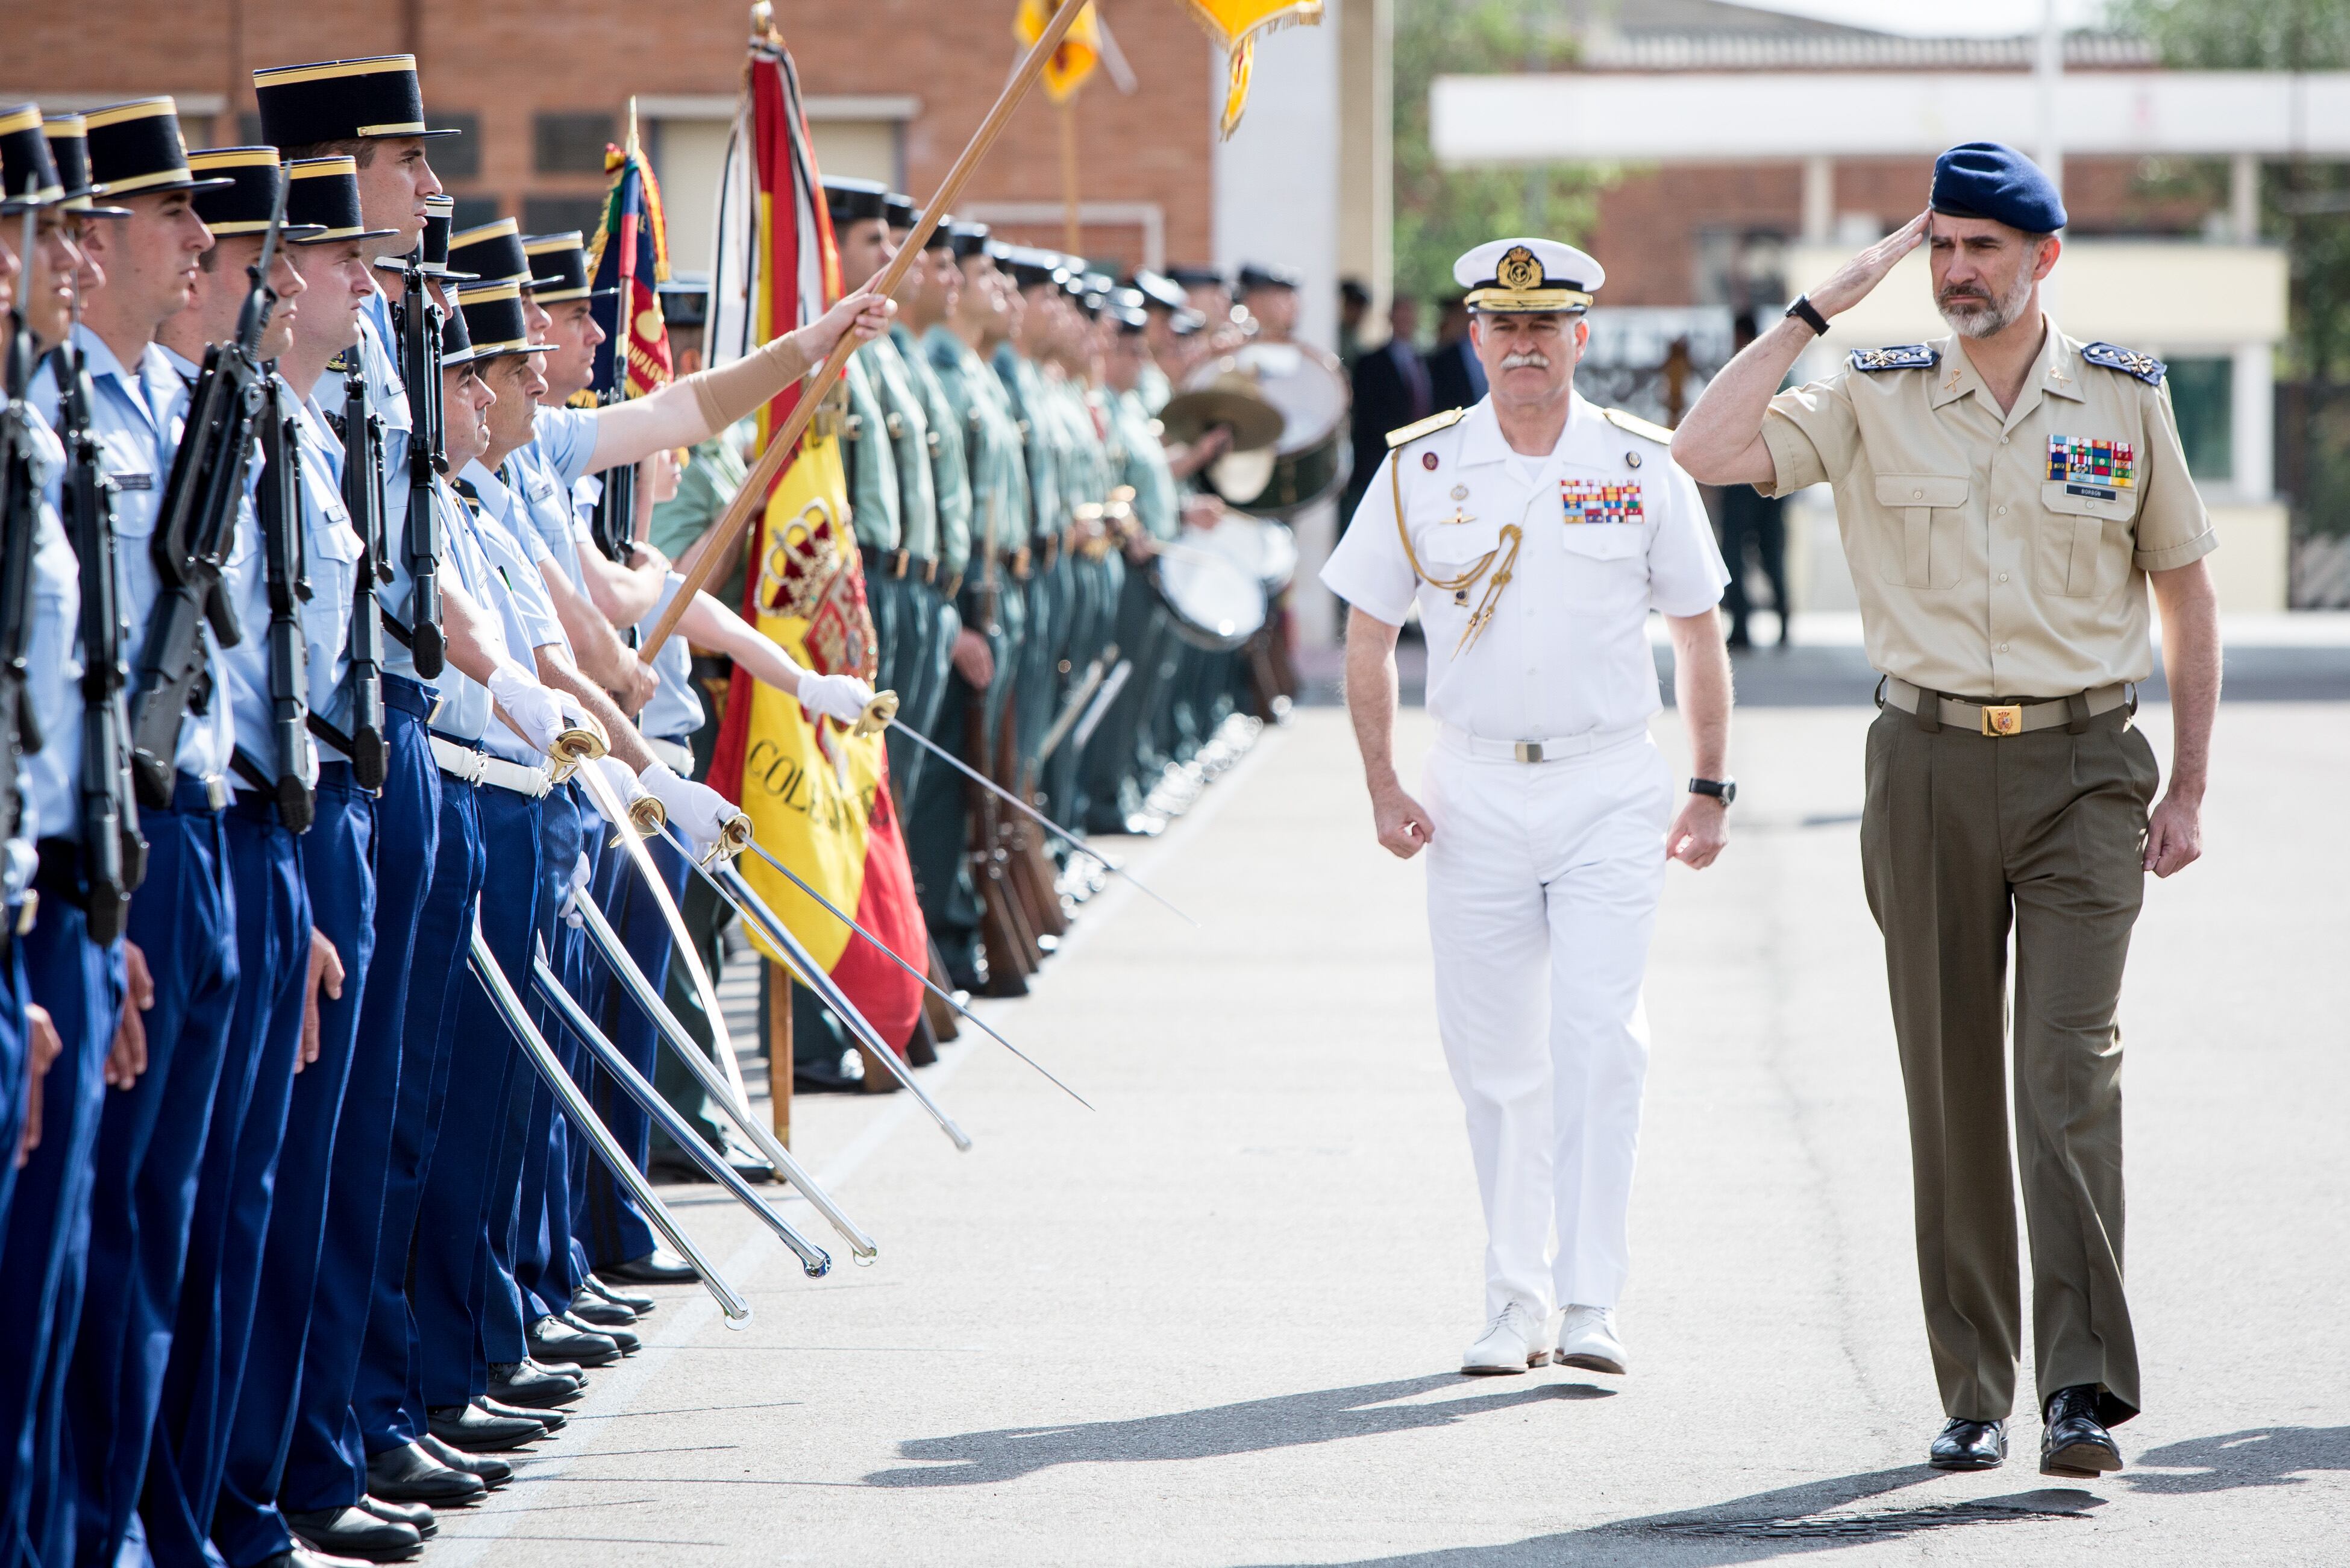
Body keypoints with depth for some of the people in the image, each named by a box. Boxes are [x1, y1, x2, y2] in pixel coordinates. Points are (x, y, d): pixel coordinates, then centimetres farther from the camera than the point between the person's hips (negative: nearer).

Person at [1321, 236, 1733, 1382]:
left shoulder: (1642, 469, 2)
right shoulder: (1419, 471, 3)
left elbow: (1698, 638, 10)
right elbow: (1368, 637, 10)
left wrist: (1710, 789, 6)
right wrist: (1382, 787, 2)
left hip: (1610, 789, -1)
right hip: (1476, 792, 1)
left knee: (1598, 1038, -12)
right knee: (1494, 1056, 5)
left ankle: (1591, 1300, -11)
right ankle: (1516, 1299, 15)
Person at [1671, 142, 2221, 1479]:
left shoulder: (2126, 398, 3)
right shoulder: (1879, 400, 3)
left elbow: (2186, 593, 11)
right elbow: (1709, 452, -10)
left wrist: (2189, 789, 7)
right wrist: (1824, 305, -7)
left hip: (2083, 768, -1)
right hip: (1932, 767, 2)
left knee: (2070, 1072, -13)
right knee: (1952, 1088, 4)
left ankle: (2087, 1391, -17)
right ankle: (1976, 1395, 12)